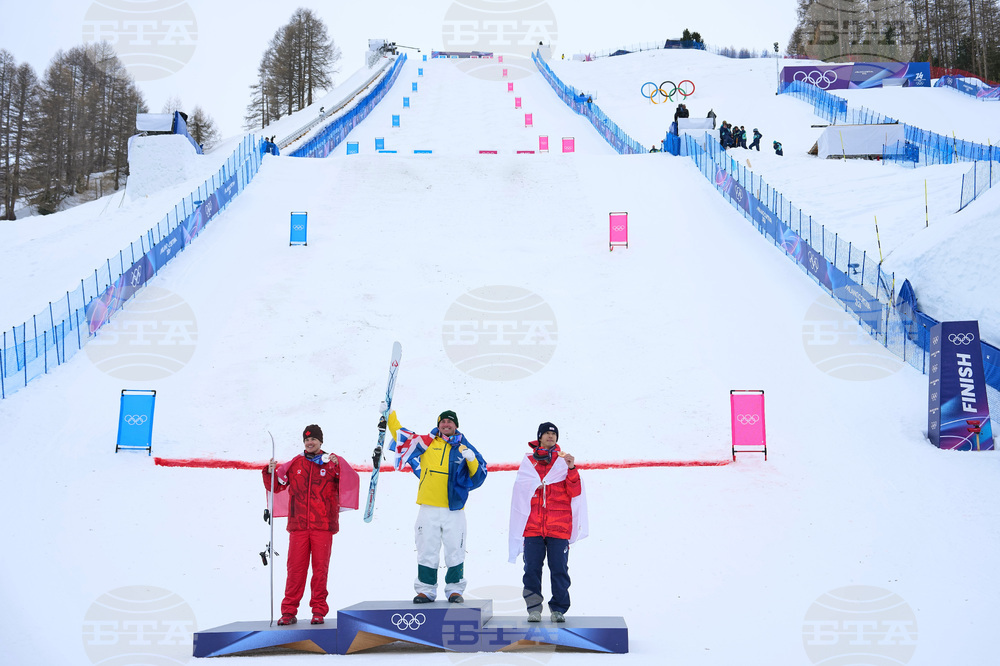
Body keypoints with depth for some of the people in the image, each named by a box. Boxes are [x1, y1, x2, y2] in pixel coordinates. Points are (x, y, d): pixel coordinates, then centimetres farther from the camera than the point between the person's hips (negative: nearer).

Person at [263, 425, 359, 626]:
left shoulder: (332, 463, 6)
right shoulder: (294, 464, 12)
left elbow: (351, 480, -8)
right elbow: (275, 486, 16)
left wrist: (338, 465, -23)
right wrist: (271, 472, -3)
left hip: (323, 525, -1)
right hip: (298, 526, 1)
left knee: (320, 567, 0)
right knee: (295, 568, 0)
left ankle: (319, 611, 8)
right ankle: (289, 611, 4)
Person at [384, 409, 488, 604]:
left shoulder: (463, 448, 10)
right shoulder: (426, 443, 11)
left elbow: (479, 474, 7)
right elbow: (401, 435, 23)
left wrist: (471, 459, -10)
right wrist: (389, 416, 21)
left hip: (453, 509, -1)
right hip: (428, 509, 1)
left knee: (455, 551, 0)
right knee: (427, 550, 3)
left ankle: (455, 589, 10)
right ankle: (426, 590, 11)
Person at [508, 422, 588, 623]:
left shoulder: (564, 461, 9)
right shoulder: (528, 462, 12)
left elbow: (575, 493, -1)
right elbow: (520, 495, 14)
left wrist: (572, 469, -16)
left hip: (559, 527, -1)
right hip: (532, 527, 1)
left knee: (559, 569, -2)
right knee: (532, 569, -1)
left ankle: (558, 609, 7)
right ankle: (534, 608, 8)